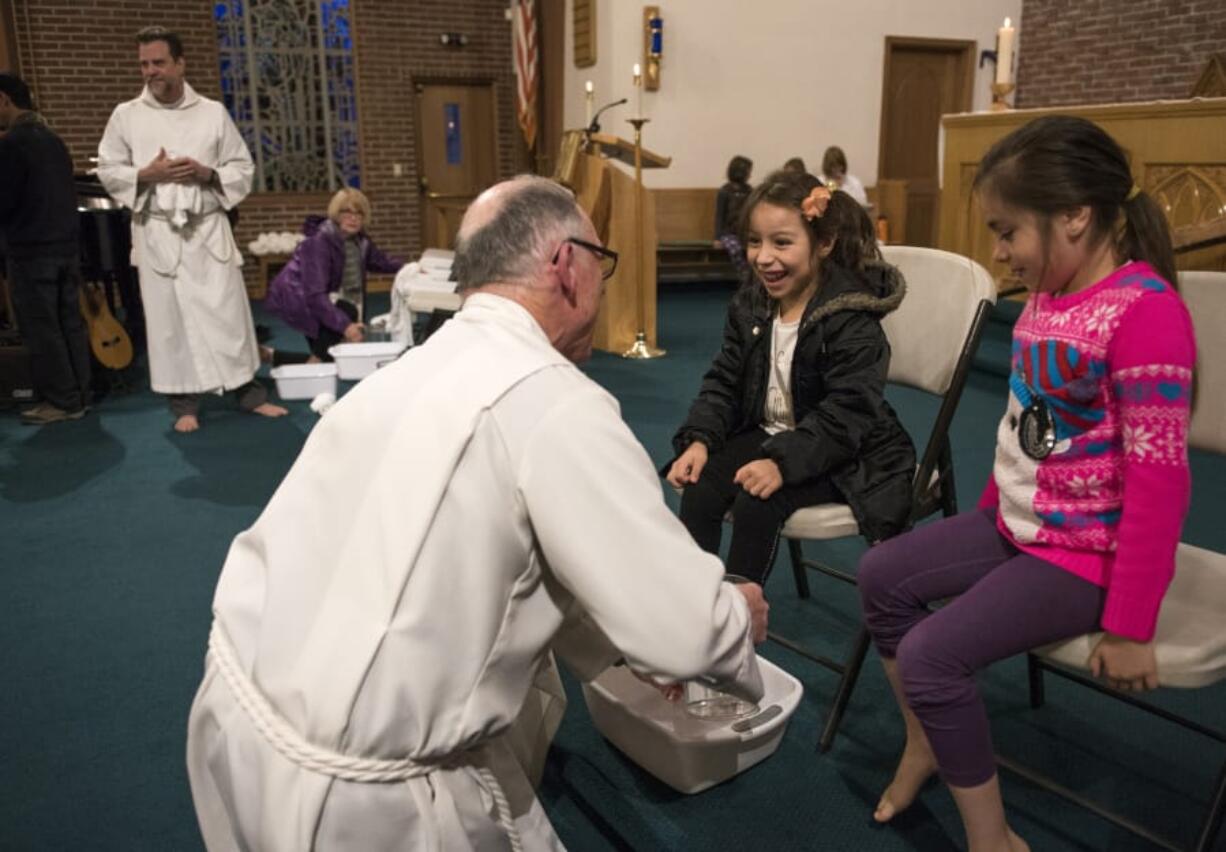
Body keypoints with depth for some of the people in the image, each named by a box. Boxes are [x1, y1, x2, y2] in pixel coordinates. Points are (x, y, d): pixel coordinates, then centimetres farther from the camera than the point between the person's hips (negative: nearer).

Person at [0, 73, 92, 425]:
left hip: (31, 251, -8)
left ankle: (62, 401, 1)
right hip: (66, 245, 8)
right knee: (70, 323, 10)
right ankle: (79, 394, 14)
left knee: (41, 330, -2)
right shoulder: (53, 139, 11)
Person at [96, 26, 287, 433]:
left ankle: (248, 391, 12)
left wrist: (207, 174, -11)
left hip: (208, 229, 0)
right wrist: (146, 175, -11)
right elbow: (108, 171, 7)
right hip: (157, 232, 0)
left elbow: (243, 168, 7)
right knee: (169, 318, 3)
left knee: (228, 313, 1)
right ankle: (184, 402, 13)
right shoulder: (126, 115, 5)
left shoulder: (213, 112, 5)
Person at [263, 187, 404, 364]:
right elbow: (315, 295, -38)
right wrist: (344, 325, -47)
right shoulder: (319, 241, -30)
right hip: (296, 297, -8)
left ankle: (271, 356, 26)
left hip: (326, 299, 8)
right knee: (348, 311, -32)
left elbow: (382, 261, 15)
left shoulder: (360, 240, -7)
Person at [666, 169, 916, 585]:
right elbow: (723, 382, 4)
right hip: (765, 434, 6)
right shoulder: (749, 306, 1)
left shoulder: (852, 321, -19)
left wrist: (783, 463, -38)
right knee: (699, 491, -17)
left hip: (841, 453, -6)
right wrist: (699, 439, -13)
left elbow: (843, 416, -25)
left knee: (756, 503, -28)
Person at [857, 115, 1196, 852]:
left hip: (1087, 550, -9)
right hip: (1019, 521, 9)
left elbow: (1159, 479, -25)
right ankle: (925, 743, 28)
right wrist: (992, 510, 20)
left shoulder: (1145, 311, -25)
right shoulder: (1050, 293, 2)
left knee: (931, 654, -18)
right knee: (883, 576, 10)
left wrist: (1129, 628, -22)